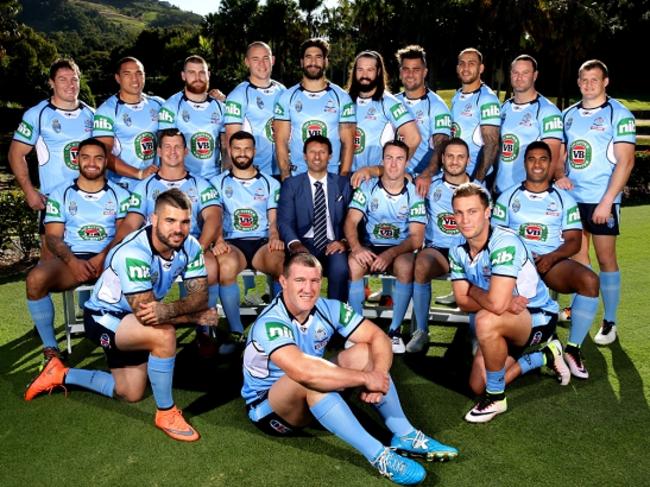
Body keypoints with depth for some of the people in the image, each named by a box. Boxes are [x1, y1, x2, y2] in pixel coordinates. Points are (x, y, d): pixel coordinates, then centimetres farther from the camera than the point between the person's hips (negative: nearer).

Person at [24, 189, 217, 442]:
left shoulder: (190, 246, -18)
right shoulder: (133, 253, -36)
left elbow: (200, 294, -22)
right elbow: (145, 313, -37)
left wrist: (168, 310, -43)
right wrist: (197, 315, -29)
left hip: (131, 321, 7)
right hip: (104, 317, -7)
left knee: (130, 394, 18)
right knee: (164, 334, -35)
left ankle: (62, 375, 38)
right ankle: (166, 413, -13)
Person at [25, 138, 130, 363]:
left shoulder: (120, 195, 13)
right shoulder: (60, 194, 13)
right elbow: (53, 237, 4)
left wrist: (102, 258, -18)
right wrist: (73, 262, -16)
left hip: (109, 259, -1)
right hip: (71, 259, 1)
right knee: (35, 278, -31)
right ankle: (51, 349, -15)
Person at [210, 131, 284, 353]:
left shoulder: (270, 183, 19)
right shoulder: (218, 182, 16)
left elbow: (274, 219, 11)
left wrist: (275, 238, -12)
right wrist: (218, 240, -18)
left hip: (263, 242, 1)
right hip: (232, 243, 0)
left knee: (283, 263, -35)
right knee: (226, 265, -38)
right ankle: (236, 332, -24)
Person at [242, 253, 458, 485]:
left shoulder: (328, 308, -11)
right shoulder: (270, 324, -30)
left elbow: (378, 337, -10)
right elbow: (303, 371, -45)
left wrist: (379, 375, -31)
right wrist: (365, 378, -38)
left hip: (313, 399, 6)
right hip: (268, 408, -6)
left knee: (364, 352, -11)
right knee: (310, 379, -37)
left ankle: (405, 435, -12)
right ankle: (378, 455, -34)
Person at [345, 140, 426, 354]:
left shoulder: (414, 194, -3)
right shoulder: (368, 188, 0)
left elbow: (417, 238, -10)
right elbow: (350, 222, -8)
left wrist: (391, 254, -27)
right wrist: (356, 247, -29)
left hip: (400, 249, -1)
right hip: (370, 247, 1)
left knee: (406, 266, -35)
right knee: (353, 263, -32)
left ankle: (395, 329, -20)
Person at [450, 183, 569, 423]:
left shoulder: (504, 242, -30)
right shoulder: (458, 251, -5)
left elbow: (496, 303, -40)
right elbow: (463, 302, -8)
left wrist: (472, 289, -18)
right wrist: (505, 303, -22)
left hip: (539, 316, -8)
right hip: (504, 323, 8)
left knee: (485, 321, -36)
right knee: (478, 385, 7)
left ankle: (496, 398, -14)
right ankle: (546, 356, 27)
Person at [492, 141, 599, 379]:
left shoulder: (564, 199, 14)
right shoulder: (508, 197, 15)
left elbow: (574, 241, 6)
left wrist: (551, 257, -14)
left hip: (553, 262, 1)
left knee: (589, 280, -31)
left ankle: (573, 348, -16)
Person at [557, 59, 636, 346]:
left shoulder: (619, 115, -5)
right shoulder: (569, 114, 11)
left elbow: (625, 161, -10)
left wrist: (607, 201, -16)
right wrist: (559, 176, -1)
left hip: (602, 200, -5)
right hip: (571, 197, 5)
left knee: (605, 259, 0)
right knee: (577, 254, 11)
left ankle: (609, 323, 10)